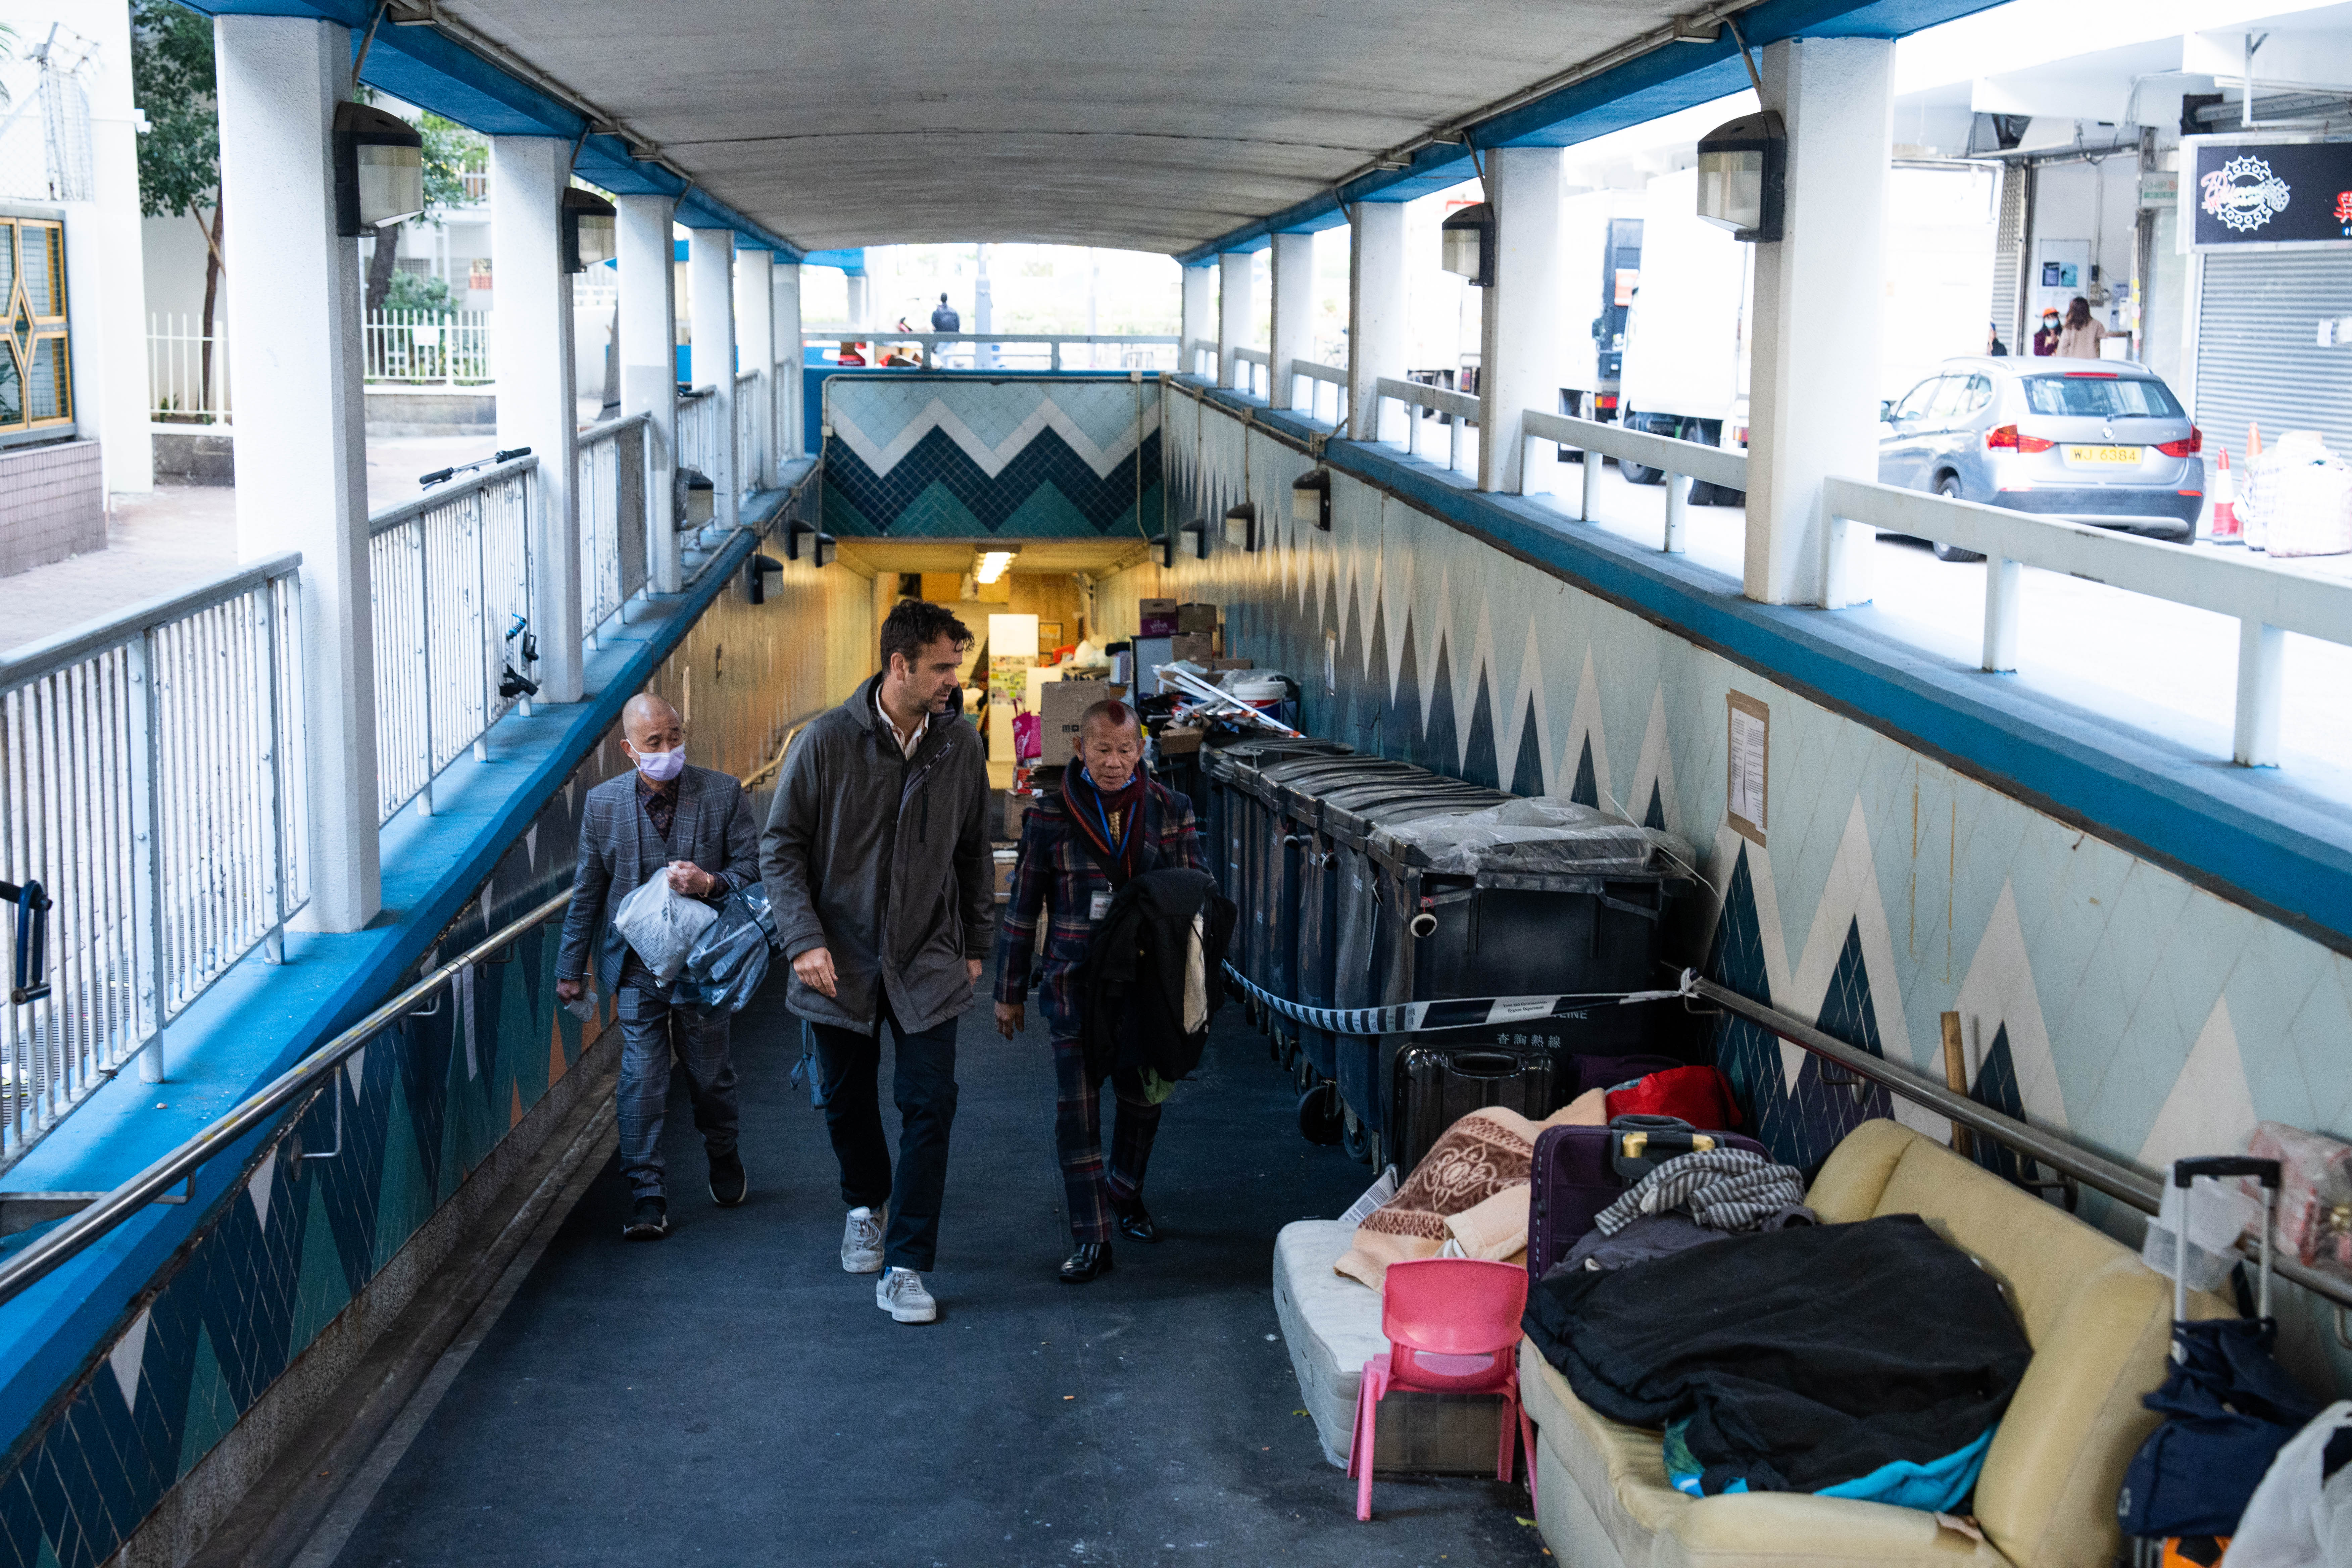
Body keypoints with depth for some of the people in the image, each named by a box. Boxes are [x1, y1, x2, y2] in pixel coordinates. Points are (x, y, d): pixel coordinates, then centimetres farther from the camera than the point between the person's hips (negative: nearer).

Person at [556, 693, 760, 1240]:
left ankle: (723, 1159, 40)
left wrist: (710, 883, -24)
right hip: (636, 965, 0)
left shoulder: (723, 794, -6)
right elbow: (587, 892, 6)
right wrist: (572, 966, 9)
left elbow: (753, 868, -3)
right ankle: (647, 1195, 6)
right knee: (642, 1081, -3)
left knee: (711, 1076, 13)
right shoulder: (603, 803, -2)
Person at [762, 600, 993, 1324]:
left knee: (929, 1106, -7)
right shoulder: (826, 742, -10)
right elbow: (780, 847, -5)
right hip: (841, 964, -1)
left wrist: (975, 944, 11)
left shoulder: (961, 745, -1)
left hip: (928, 965, 1)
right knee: (848, 1101, 14)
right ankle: (867, 1206, 43)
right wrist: (804, 940, -14)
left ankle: (905, 1268, 1)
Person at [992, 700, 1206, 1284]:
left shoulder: (1170, 811, 2)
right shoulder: (1051, 818, -3)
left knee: (1143, 1098, 14)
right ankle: (1092, 1240, -1)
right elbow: (1022, 909, 3)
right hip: (1077, 983, -2)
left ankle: (1124, 1191, 41)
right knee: (1076, 1109, -7)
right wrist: (1009, 992, 6)